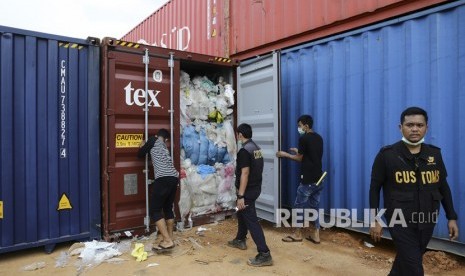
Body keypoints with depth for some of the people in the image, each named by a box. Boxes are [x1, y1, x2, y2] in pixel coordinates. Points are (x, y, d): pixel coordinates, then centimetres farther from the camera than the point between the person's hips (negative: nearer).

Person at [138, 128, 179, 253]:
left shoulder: (153, 140, 12)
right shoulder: (164, 146, 28)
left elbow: (140, 154, 15)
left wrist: (143, 146, 37)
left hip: (163, 179, -7)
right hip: (174, 178, 7)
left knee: (155, 210, 0)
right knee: (168, 208, 20)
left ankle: (167, 241, -5)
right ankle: (170, 238, 25)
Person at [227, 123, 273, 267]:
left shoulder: (244, 151, -19)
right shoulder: (256, 148, 9)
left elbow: (245, 174, -24)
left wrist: (241, 196, -24)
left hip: (248, 191, -10)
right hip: (255, 188, 10)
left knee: (251, 220, -7)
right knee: (242, 213, 26)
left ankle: (264, 254, -7)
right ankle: (240, 240, 41)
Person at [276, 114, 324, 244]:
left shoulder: (304, 138, -13)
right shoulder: (319, 138, 11)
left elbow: (300, 158, -6)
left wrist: (285, 154, 7)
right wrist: (299, 151, 26)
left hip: (308, 180, -8)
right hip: (318, 178, 8)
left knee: (299, 206, 6)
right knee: (314, 207, 14)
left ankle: (297, 234, 17)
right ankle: (315, 235, 18)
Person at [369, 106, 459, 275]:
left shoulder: (434, 154, 2)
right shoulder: (387, 154, -11)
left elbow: (443, 187, 11)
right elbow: (375, 188, -7)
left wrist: (451, 217, 8)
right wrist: (374, 220, -9)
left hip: (427, 221, 5)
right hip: (400, 221, -5)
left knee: (405, 260, 22)